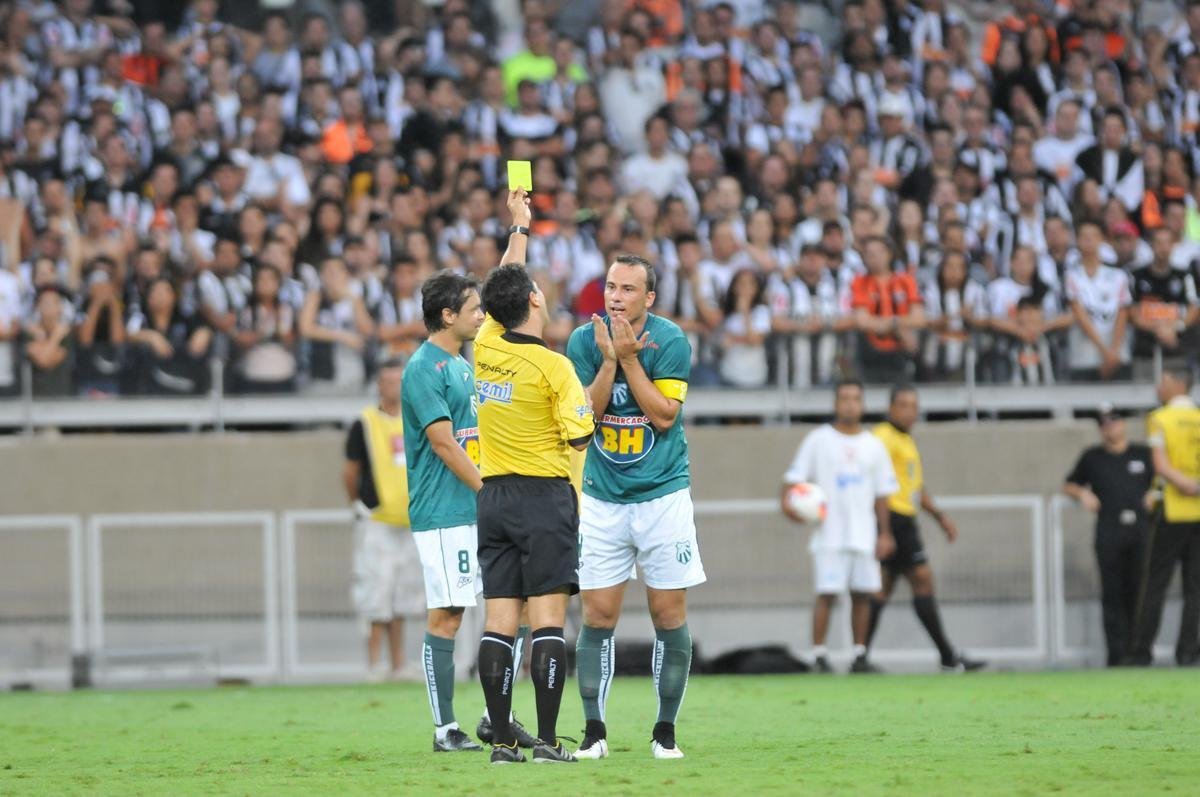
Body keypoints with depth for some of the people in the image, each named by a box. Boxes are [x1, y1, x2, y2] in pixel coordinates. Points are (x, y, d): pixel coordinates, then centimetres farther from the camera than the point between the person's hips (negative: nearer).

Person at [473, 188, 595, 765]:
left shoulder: (486, 348, 5)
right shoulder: (552, 366, -12)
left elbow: (502, 289, 22)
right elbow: (580, 436, -10)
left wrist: (519, 227, 33)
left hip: (493, 496, 6)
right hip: (545, 497, -6)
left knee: (498, 620, 2)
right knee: (548, 618, -6)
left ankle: (502, 740, 0)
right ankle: (546, 740, -10)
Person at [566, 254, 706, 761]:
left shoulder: (671, 342, -9)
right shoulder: (584, 341, -2)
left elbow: (664, 415, -14)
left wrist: (629, 358, -20)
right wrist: (609, 361, -19)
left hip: (662, 495, -2)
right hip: (602, 500, 2)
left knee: (669, 615, 0)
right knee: (597, 615, -2)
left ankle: (665, 732, 9)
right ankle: (594, 732, 4)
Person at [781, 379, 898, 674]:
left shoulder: (873, 445, 12)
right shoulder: (819, 440, 3)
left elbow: (882, 494, 14)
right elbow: (795, 475, 0)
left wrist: (884, 534, 8)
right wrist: (787, 499, -21)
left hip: (864, 536, 4)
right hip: (829, 535, -4)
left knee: (863, 594, 4)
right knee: (827, 594, -9)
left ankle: (860, 656, 10)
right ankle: (819, 656, -7)